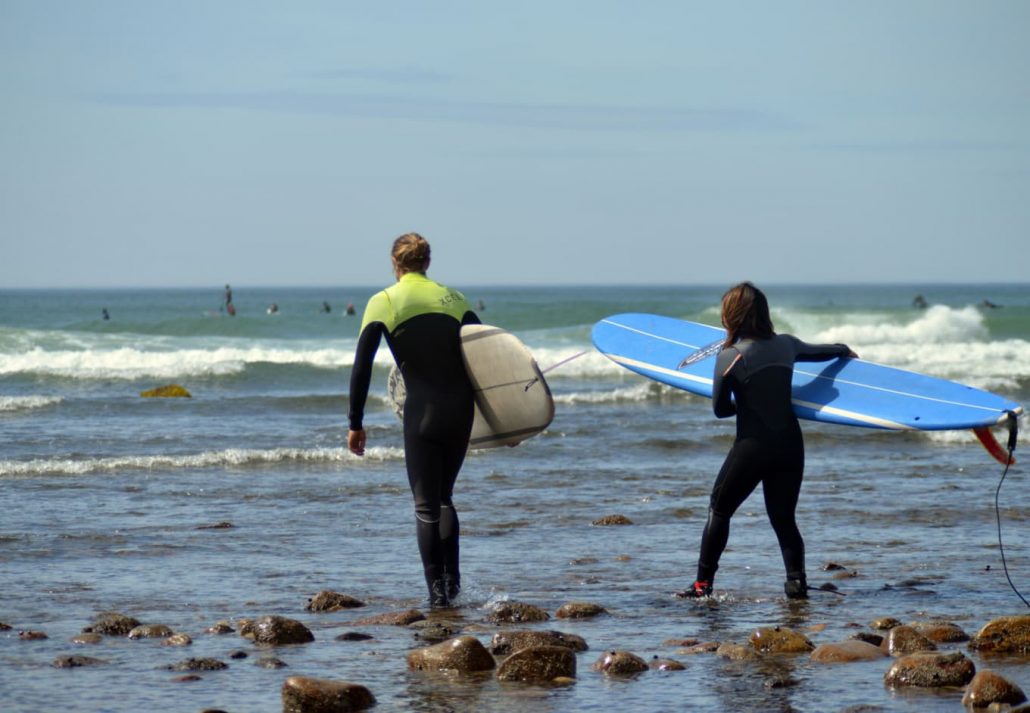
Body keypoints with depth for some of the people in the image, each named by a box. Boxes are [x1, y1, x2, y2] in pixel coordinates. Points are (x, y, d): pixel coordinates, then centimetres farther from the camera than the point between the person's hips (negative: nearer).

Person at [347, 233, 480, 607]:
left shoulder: (384, 302, 0)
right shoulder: (452, 297, 9)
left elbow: (361, 368, -5)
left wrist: (356, 425, 0)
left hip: (422, 412, -3)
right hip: (462, 409, 4)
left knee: (426, 506, 4)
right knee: (444, 497, 20)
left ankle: (437, 590, -3)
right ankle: (452, 579, 10)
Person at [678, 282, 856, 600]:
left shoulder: (730, 357, -11)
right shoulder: (786, 345, 4)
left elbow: (720, 409, -4)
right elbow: (818, 351, 26)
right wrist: (844, 350, 48)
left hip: (752, 446, -4)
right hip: (790, 445, 4)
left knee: (719, 511, 11)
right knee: (784, 518, 13)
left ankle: (703, 584, 11)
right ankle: (796, 580, -4)